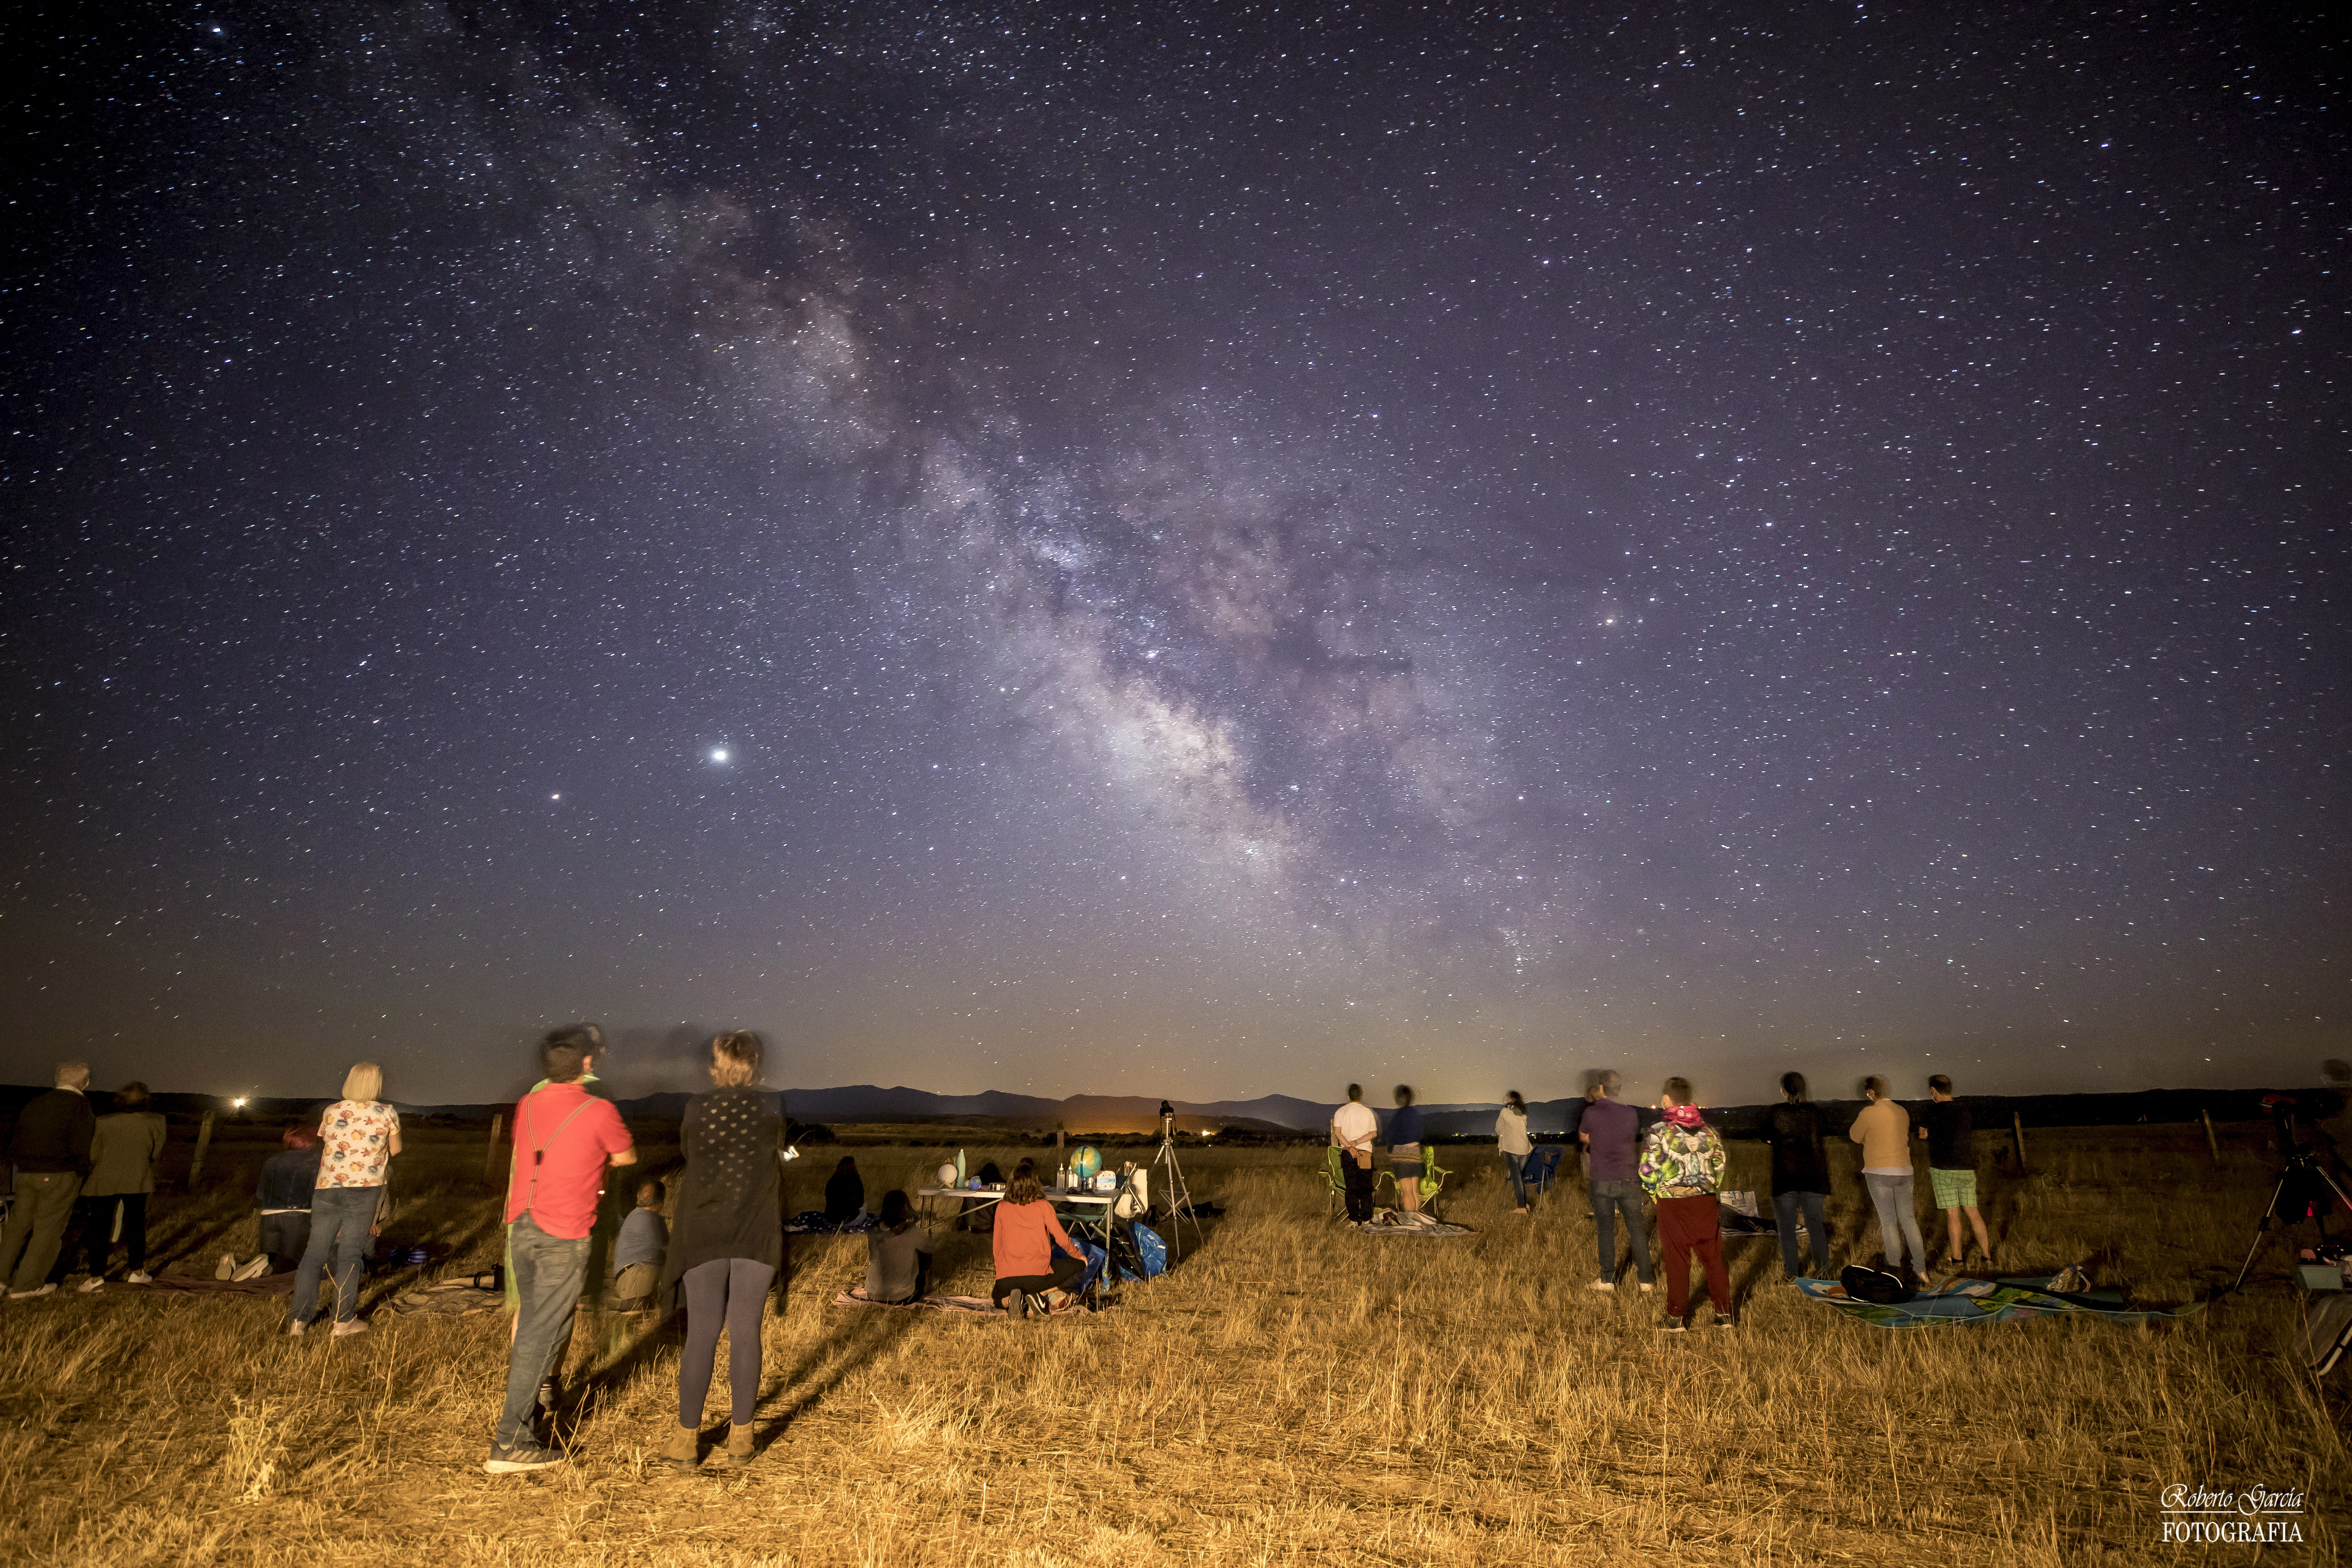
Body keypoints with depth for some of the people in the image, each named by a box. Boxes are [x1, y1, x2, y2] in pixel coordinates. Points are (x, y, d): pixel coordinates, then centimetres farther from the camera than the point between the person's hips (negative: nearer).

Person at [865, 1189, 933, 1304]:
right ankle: (925, 1291, 35)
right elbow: (931, 1247, -3)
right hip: (903, 1298, -3)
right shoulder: (912, 1232, -21)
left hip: (873, 1295, 3)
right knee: (924, 1253, 18)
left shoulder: (873, 1232, -13)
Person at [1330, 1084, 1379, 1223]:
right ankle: (1365, 1217, 4)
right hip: (1365, 1152, -1)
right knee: (1365, 1186, 5)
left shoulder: (1340, 1112, 3)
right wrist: (1357, 1142, -9)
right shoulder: (1367, 1112, 1)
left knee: (1351, 1186, 5)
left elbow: (1337, 1132, -8)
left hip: (1346, 1153, 1)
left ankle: (1354, 1218, 3)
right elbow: (1374, 1133, -4)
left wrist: (1349, 1145, -11)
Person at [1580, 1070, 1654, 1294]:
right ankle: (1646, 1279, 15)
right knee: (1636, 1230, 11)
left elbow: (1583, 1137, 6)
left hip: (1602, 1180, -2)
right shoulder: (1632, 1113, -1)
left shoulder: (1592, 1112, -10)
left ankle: (1607, 1279, 13)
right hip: (1629, 1179, 2)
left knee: (1605, 1229, 9)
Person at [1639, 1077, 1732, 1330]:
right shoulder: (1708, 1130, 4)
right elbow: (1720, 1166, 8)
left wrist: (1656, 1194, 5)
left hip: (1672, 1204, -3)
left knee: (1677, 1260, 5)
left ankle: (1677, 1317, 13)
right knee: (1713, 1258, 13)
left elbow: (1648, 1171, -11)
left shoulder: (1659, 1131, -10)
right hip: (1706, 1202, 3)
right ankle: (1724, 1313, 19)